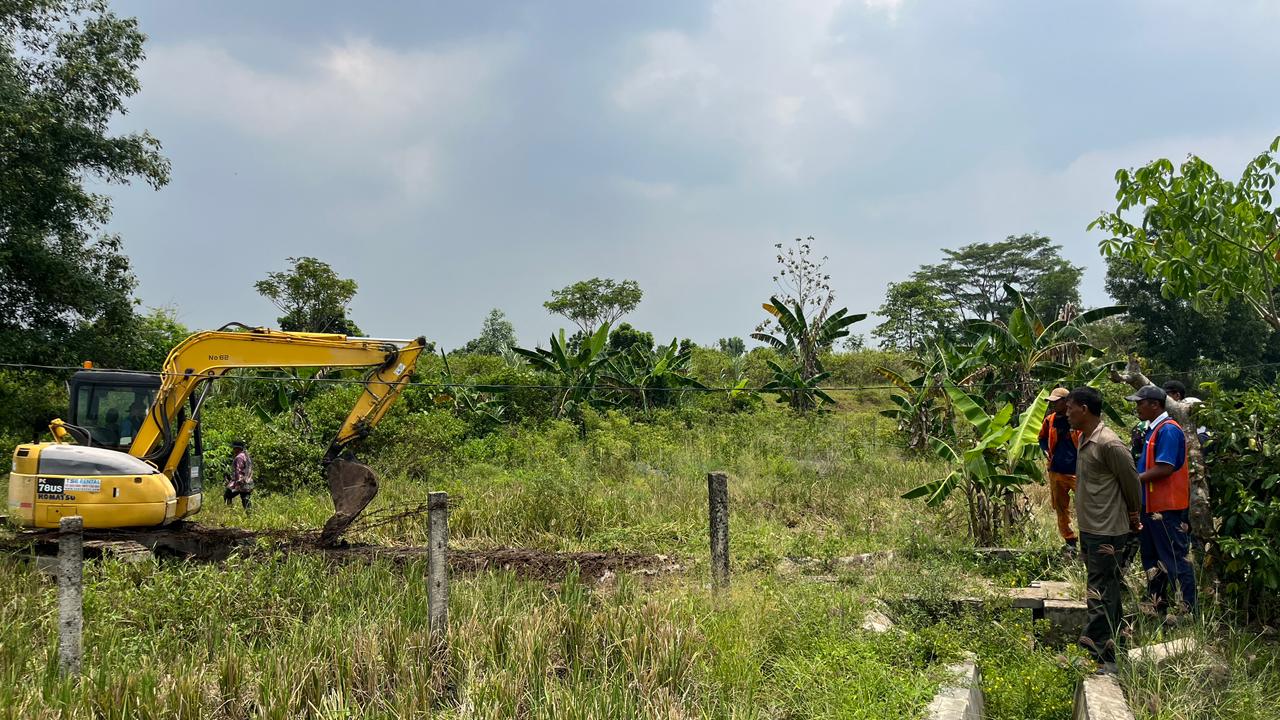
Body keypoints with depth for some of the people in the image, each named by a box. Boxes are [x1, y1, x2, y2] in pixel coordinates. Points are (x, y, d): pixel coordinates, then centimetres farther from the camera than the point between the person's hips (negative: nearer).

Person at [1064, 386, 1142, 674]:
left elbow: (1131, 483, -11)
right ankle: (1114, 643, 30)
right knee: (1107, 589, 18)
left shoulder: (1109, 444, -19)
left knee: (1100, 594, -6)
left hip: (1107, 531, -9)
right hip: (1089, 528, 9)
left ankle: (1099, 658, -2)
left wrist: (1133, 517, 3)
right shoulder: (1083, 440, 10)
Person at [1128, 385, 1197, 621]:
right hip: (1152, 504, 10)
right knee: (1152, 558, 17)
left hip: (1167, 507, -10)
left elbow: (1164, 469, -24)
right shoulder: (1153, 429, 12)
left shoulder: (1168, 430, -18)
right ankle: (1156, 606, 27)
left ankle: (1189, 610, 4)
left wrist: (1134, 479, -17)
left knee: (1177, 559, -3)